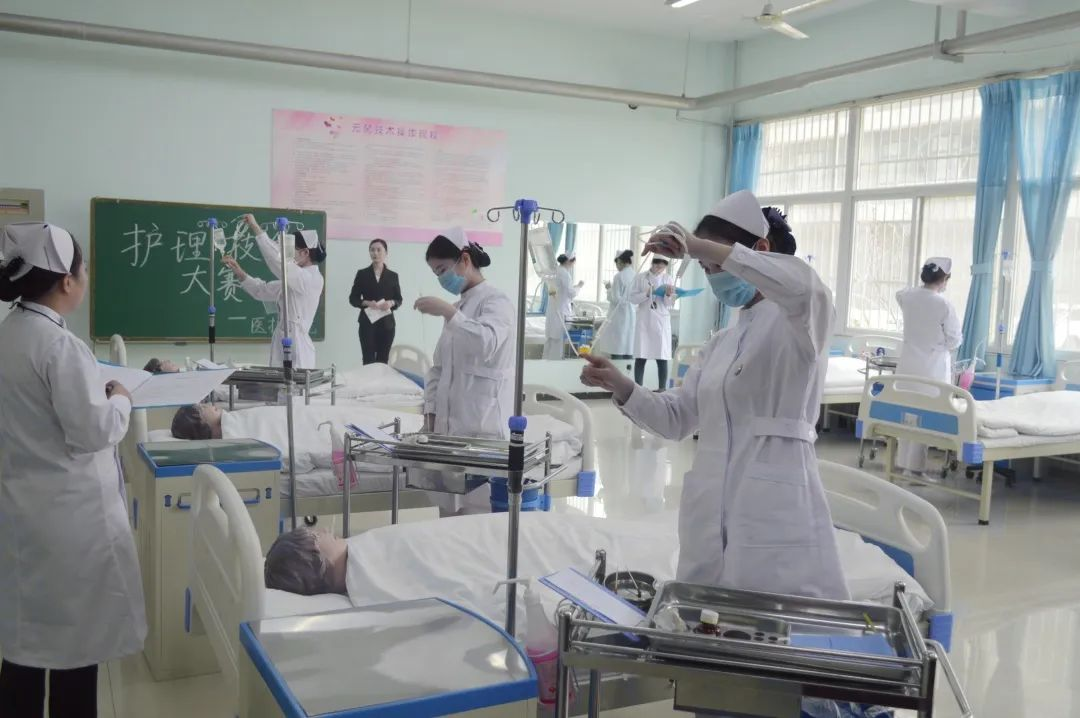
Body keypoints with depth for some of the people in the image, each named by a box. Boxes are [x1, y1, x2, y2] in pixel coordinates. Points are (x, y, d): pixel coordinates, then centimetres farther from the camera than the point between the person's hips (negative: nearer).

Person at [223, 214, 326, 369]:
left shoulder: (311, 279, -14)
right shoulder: (294, 280, 15)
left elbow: (278, 259, -24)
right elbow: (262, 290, 20)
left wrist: (256, 228, -20)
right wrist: (239, 272, 7)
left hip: (296, 346, -9)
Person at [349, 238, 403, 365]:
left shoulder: (393, 275, 7)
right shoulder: (362, 274, 4)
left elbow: (399, 299, 9)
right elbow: (353, 298, 3)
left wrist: (391, 303, -14)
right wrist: (367, 303, -16)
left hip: (387, 323, 1)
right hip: (367, 323, -1)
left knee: (383, 361, 2)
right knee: (368, 361, -8)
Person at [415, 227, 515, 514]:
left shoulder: (496, 301, -5)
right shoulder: (458, 307, 20)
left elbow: (486, 344, -26)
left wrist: (448, 313, -30)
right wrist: (431, 410, 12)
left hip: (482, 425, -8)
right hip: (450, 423, 8)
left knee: (479, 510, -9)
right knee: (448, 507, 8)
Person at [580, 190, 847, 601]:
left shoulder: (798, 322, -3)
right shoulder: (722, 343, 20)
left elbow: (803, 285, -28)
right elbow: (676, 418, 18)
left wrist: (699, 245, -27)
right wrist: (619, 386, 1)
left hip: (774, 509, -7)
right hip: (709, 512, 7)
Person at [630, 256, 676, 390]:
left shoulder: (668, 279, 4)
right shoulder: (640, 278, 3)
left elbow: (670, 304, 2)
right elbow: (632, 299, -1)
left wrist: (668, 295, -18)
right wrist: (646, 294, -15)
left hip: (661, 322, 0)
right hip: (644, 321, 0)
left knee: (662, 357, -2)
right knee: (640, 357, -1)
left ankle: (662, 388, 3)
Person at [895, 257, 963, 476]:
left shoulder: (907, 296, -2)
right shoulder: (944, 305, -16)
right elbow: (954, 341, -8)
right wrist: (945, 345, 13)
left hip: (908, 364, 5)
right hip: (933, 367, -5)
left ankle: (901, 461, 21)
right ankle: (914, 465, 4)